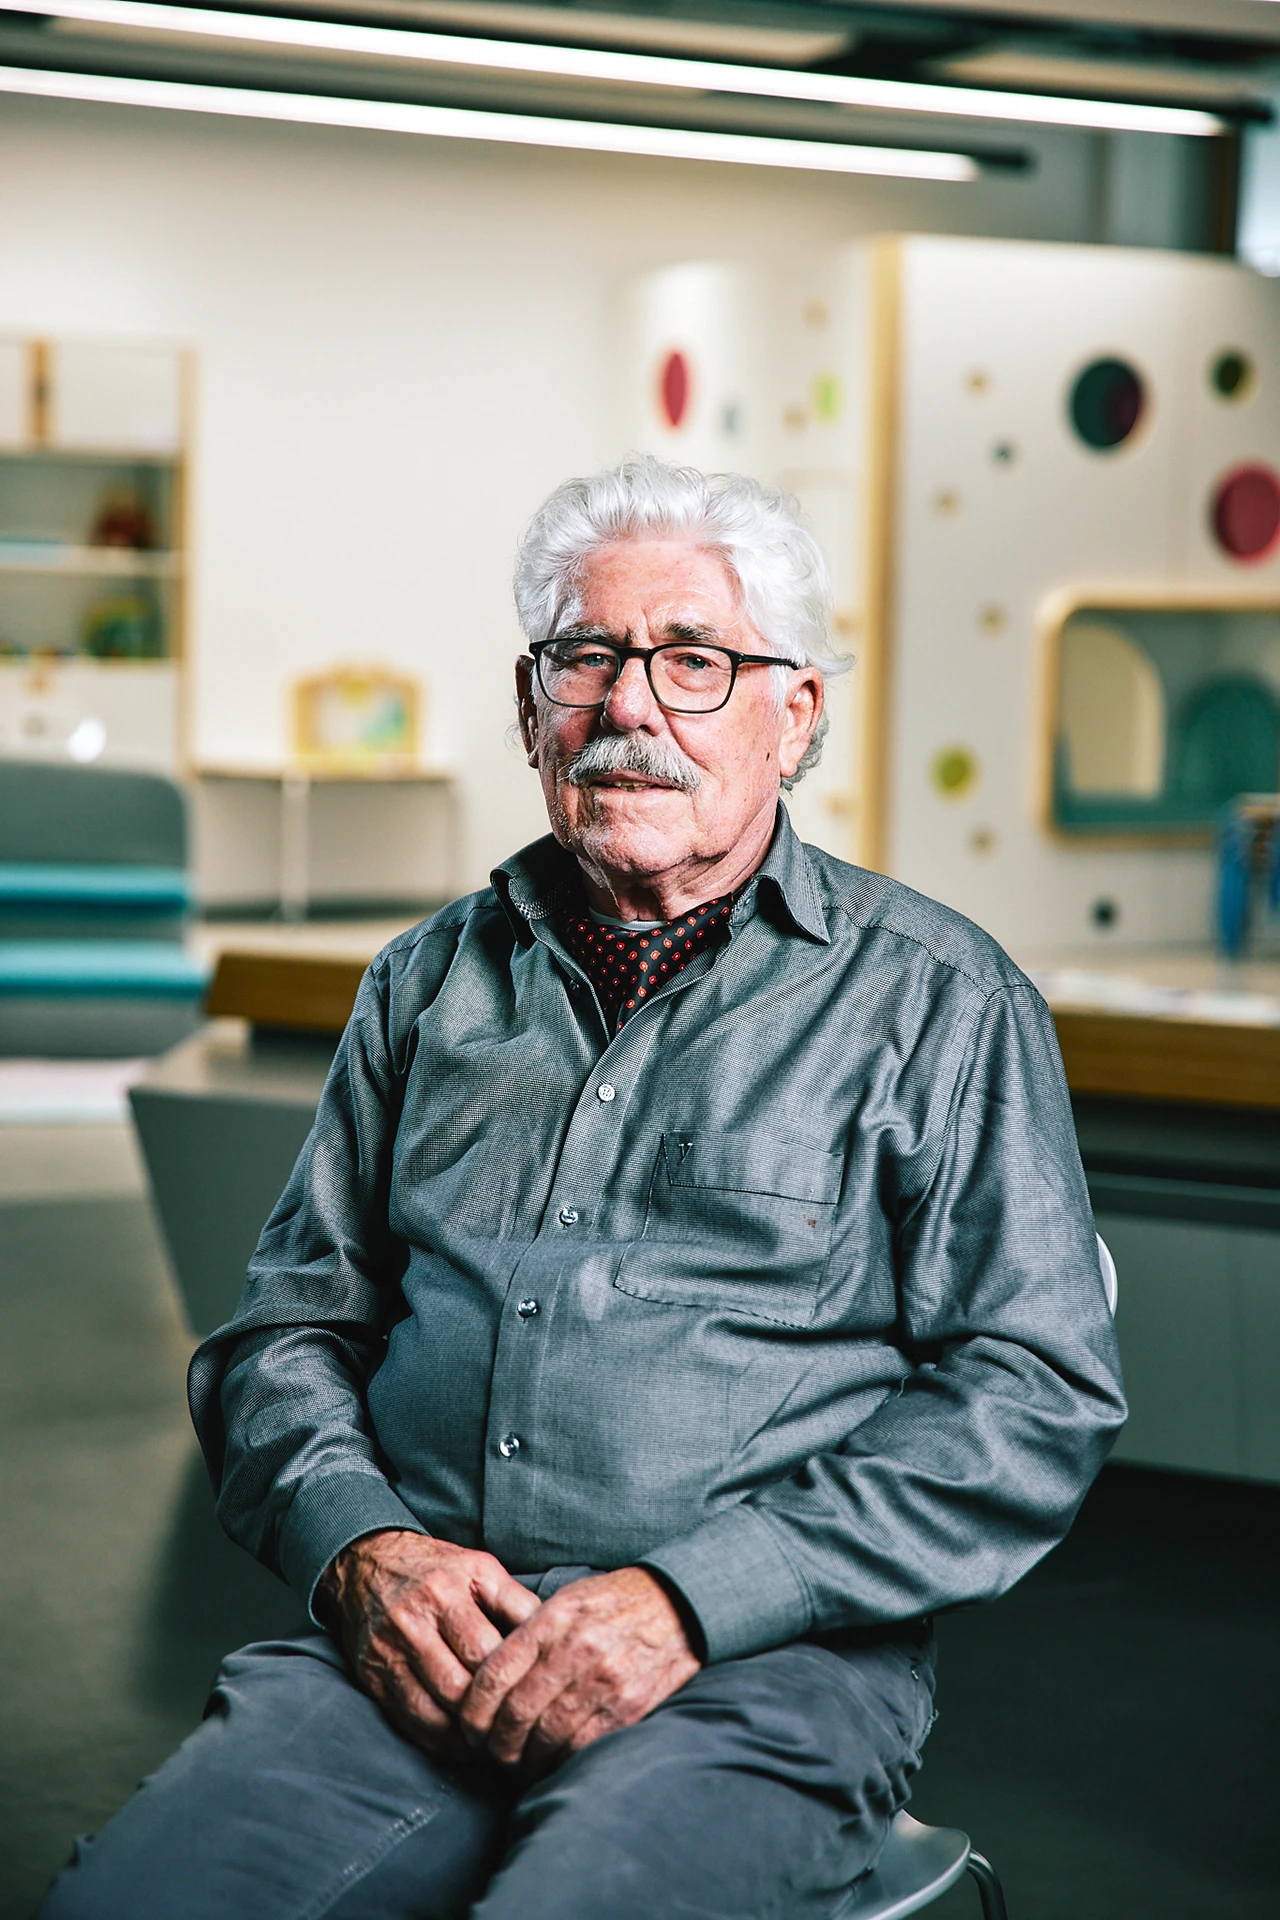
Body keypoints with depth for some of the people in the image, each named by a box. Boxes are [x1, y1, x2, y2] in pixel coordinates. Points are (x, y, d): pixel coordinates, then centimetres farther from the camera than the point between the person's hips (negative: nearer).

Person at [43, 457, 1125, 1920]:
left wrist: (686, 1600, -11)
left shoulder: (934, 1000, 6)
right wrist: (357, 1544, -3)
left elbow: (1033, 1399, -2)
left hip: (757, 1673, -3)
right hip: (412, 1643, 3)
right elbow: (286, 1323, 19)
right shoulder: (431, 983, 19)